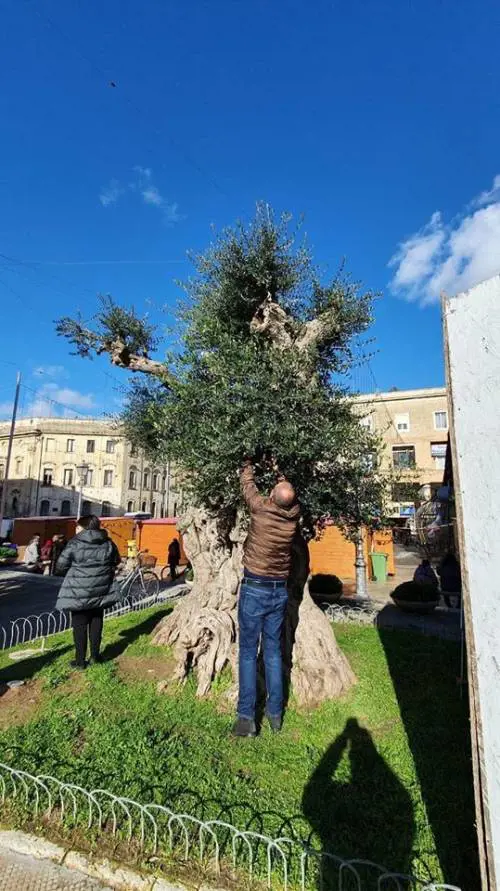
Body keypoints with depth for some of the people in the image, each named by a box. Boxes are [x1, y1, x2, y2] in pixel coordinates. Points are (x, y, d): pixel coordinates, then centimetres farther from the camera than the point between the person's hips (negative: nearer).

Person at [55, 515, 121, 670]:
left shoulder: (74, 544, -12)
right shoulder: (108, 543, 0)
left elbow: (60, 567, -8)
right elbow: (116, 562, 12)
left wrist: (75, 572, 11)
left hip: (79, 592, -3)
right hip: (100, 590, 4)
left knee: (80, 625, 8)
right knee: (96, 622, 17)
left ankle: (80, 661, 16)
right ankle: (95, 655, 25)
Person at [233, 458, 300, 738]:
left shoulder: (261, 508, -17)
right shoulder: (294, 514, -7)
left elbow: (247, 483, 0)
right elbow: (289, 492, 14)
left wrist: (250, 462, 17)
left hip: (255, 589, -4)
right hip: (280, 591, 4)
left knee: (248, 652, 5)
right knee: (274, 651, 14)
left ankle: (247, 717, 10)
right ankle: (275, 712, 24)